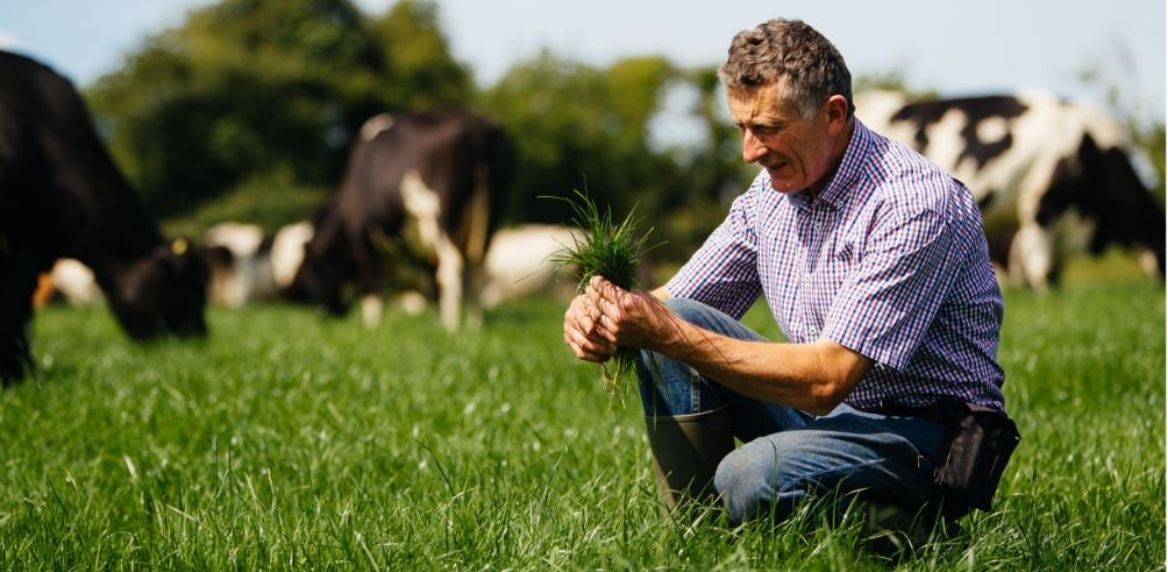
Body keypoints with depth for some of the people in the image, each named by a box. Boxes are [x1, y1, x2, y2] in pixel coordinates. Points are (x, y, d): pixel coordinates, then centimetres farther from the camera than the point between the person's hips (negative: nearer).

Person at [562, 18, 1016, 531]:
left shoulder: (915, 205, -23)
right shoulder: (772, 193, 2)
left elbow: (826, 379, -27)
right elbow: (672, 306, 7)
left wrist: (670, 334, -29)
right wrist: (599, 315, -17)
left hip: (923, 434, -7)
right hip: (823, 410, 8)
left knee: (752, 478, -33)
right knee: (673, 318, -8)